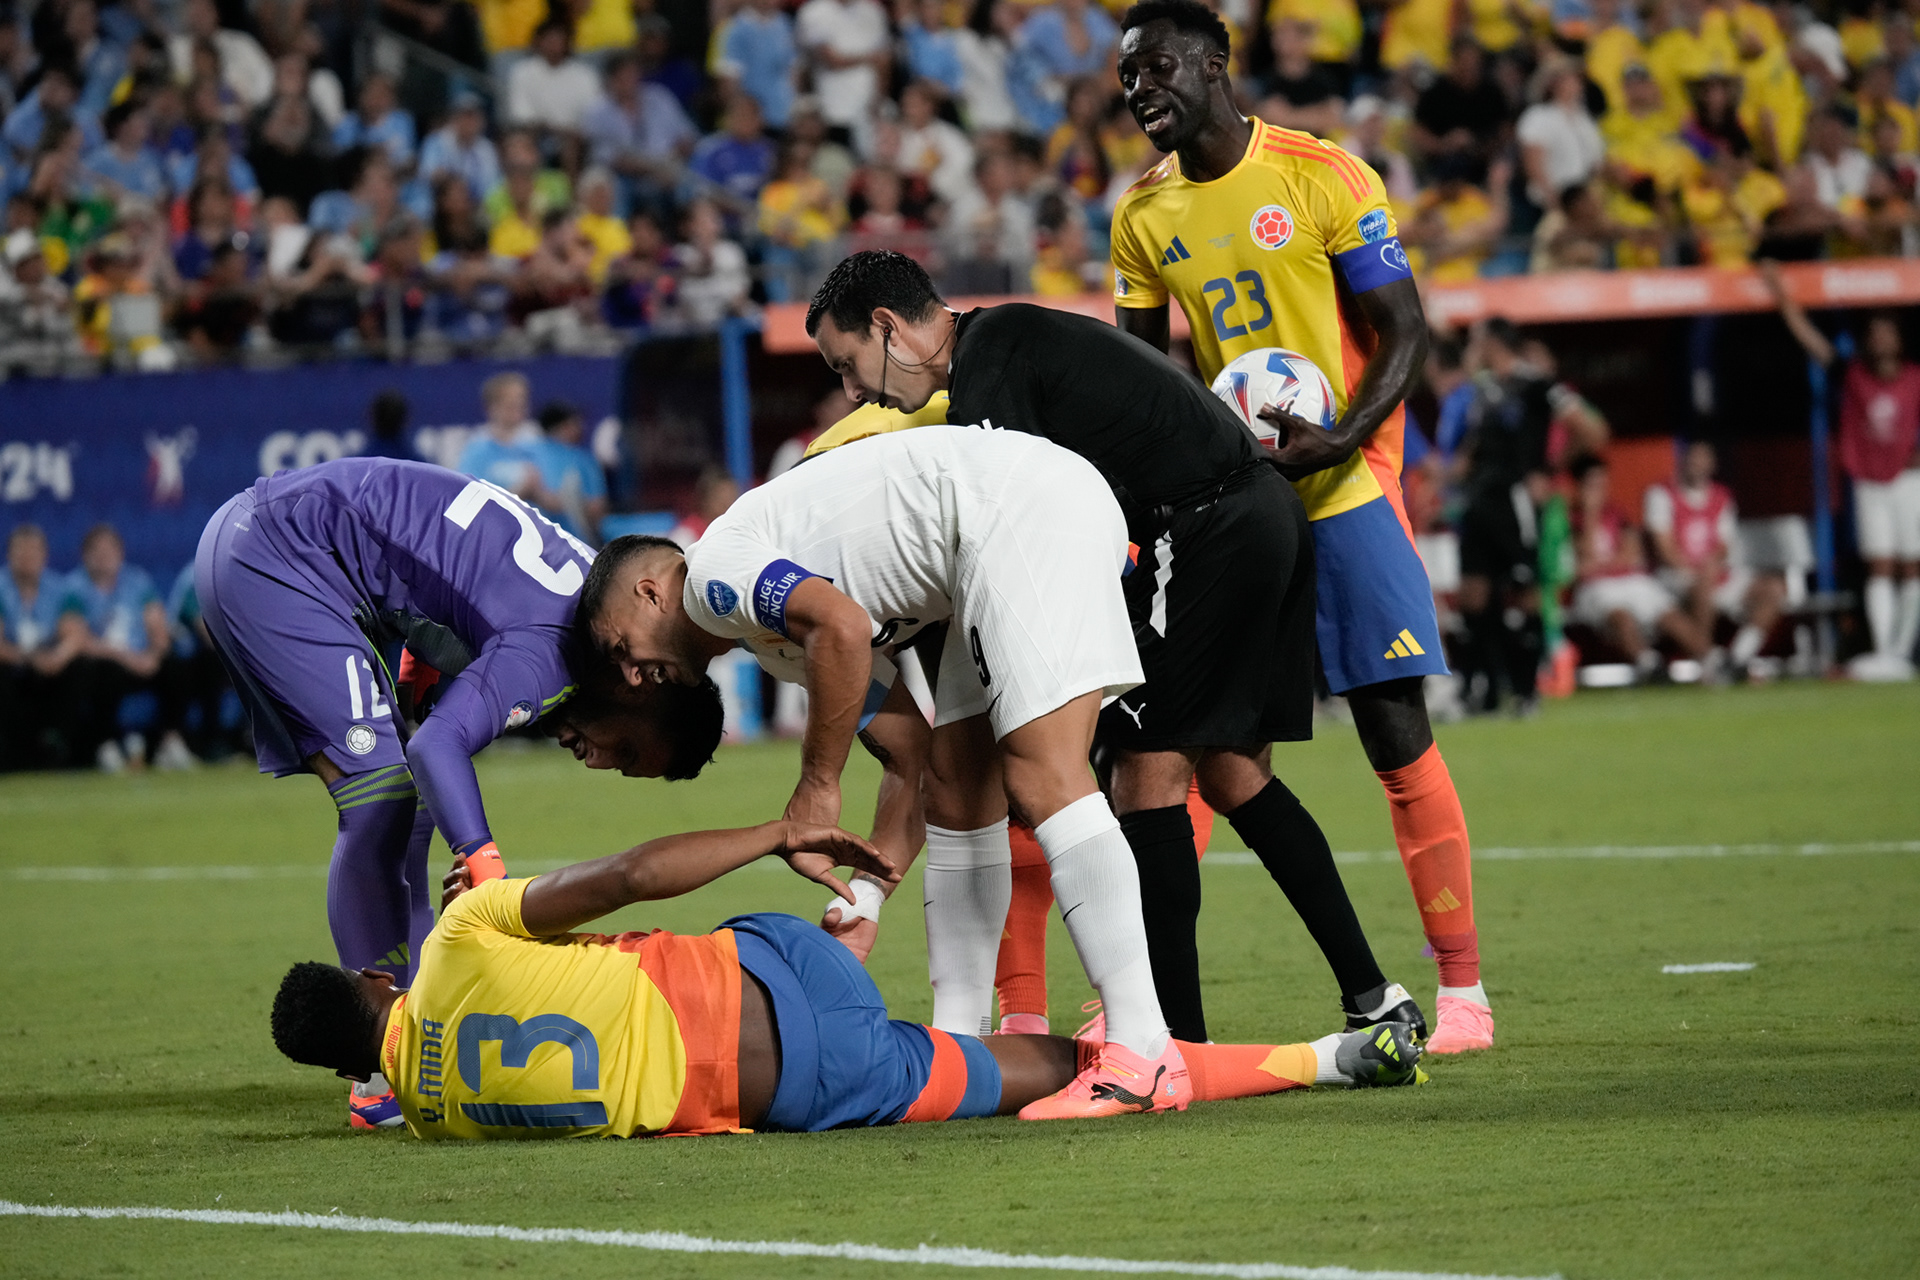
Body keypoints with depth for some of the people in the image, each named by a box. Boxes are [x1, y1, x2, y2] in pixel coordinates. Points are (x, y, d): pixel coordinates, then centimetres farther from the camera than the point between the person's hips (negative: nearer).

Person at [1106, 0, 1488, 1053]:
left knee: (1395, 732, -5)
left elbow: (1403, 331, -8)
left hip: (1342, 491, -4)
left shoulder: (1323, 178, -8)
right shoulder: (1143, 216, 7)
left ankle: (1461, 986, 3)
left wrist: (1341, 439, -22)